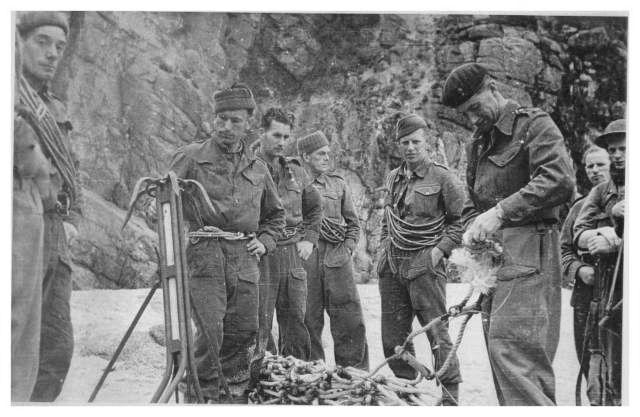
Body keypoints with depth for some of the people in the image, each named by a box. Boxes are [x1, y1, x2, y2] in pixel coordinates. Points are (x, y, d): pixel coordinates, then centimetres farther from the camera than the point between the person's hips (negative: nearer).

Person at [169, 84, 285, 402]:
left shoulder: (257, 169, 17)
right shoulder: (191, 157, 4)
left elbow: (275, 213, 31)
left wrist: (264, 241, 15)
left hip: (245, 261, 4)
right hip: (204, 257, -4)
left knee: (243, 334, 5)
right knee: (210, 332, -12)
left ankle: (237, 394, 21)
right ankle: (206, 397, 4)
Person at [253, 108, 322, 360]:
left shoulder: (295, 171, 13)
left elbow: (315, 207, 27)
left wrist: (309, 239, 15)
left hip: (293, 257, 6)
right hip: (259, 257, -5)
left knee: (296, 328, 10)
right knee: (259, 330, -3)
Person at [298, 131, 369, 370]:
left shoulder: (337, 184, 15)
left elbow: (353, 222, 20)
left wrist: (346, 249, 6)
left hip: (337, 260, 3)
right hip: (304, 262, -3)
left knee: (351, 321, 0)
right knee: (308, 322, 3)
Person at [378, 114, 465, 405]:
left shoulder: (442, 178, -4)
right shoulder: (393, 178, 13)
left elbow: (460, 220, -1)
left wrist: (441, 249, -10)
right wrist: (386, 246, 15)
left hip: (425, 264, -6)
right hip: (391, 266, 6)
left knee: (437, 332, -6)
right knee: (393, 335, 9)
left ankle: (450, 396, 2)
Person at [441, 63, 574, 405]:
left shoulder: (533, 124, -1)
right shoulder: (477, 145, 23)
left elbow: (560, 181, -16)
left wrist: (501, 212, -20)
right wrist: (472, 228, 3)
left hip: (527, 249, -8)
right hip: (492, 252, 8)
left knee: (511, 346, -18)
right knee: (498, 346, 5)